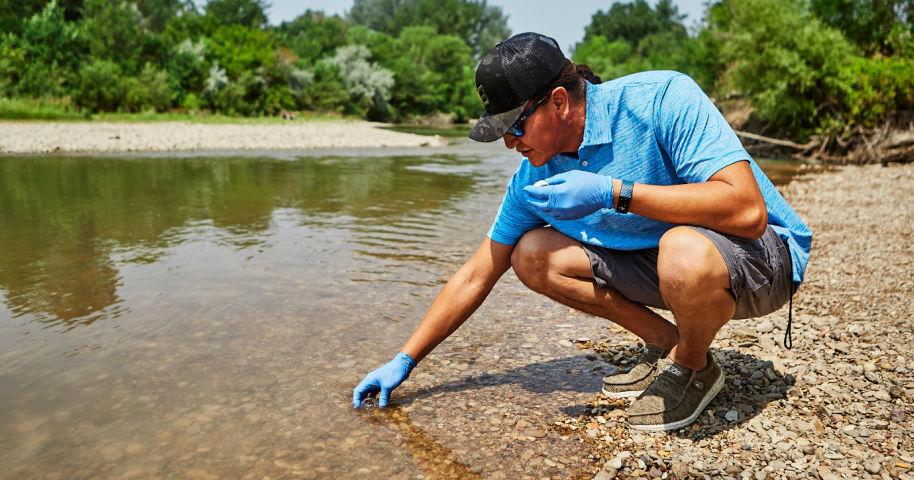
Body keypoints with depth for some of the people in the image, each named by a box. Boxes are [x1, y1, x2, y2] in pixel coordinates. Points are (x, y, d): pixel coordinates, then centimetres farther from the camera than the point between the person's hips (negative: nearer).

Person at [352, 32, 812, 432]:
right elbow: (476, 276, -1)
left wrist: (614, 192, -36)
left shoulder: (661, 98, -25)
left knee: (685, 252, -40)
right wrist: (404, 361, -3)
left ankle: (693, 367, -5)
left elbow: (748, 210, -33)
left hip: (762, 254, -5)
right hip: (661, 258, 6)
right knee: (531, 255, -8)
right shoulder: (534, 176, -7)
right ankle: (665, 344, 4)